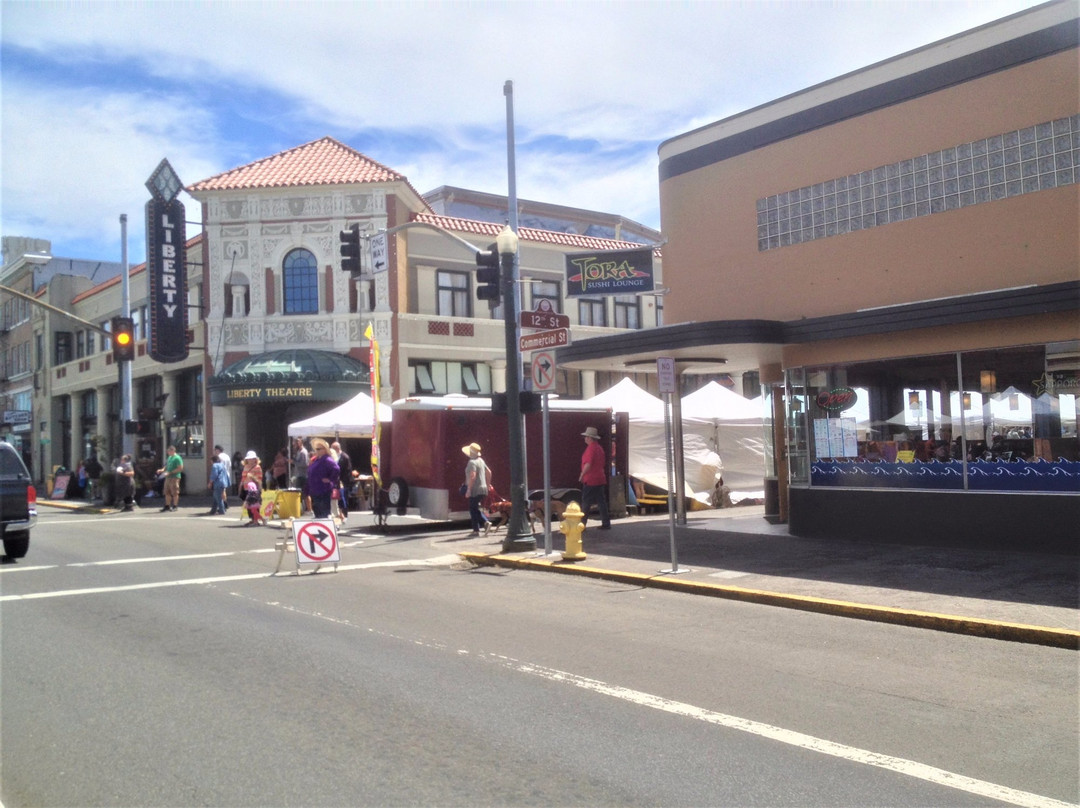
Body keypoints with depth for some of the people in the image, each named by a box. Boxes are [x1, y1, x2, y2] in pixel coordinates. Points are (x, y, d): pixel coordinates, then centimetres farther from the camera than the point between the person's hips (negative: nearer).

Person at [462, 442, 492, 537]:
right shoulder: (481, 460, 14)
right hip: (483, 488, 9)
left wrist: (468, 489, -22)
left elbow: (472, 476, -24)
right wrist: (488, 484, 30)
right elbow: (489, 472, 20)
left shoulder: (472, 462, -15)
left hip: (475, 489, -9)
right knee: (475, 509, 14)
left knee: (473, 509, -2)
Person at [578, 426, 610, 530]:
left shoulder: (590, 448, -15)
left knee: (586, 503, -1)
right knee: (601, 502, 8)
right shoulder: (599, 448, 14)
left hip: (590, 480, -9)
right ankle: (606, 524, 7)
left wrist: (582, 474, -12)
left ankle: (582, 524, 3)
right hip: (600, 479, 9)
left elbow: (588, 464, -25)